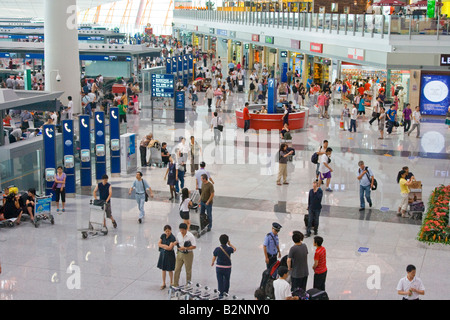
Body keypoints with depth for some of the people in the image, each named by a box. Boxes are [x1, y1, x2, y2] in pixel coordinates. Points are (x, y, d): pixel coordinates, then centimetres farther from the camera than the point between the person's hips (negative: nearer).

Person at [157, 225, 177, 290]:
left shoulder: (172, 238, -18)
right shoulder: (163, 236, -1)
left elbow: (170, 248, -22)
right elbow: (159, 244, -5)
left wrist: (162, 246, -15)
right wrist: (166, 246, -16)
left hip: (169, 255, -4)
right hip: (163, 254, 5)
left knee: (170, 270, 7)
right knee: (163, 269, 10)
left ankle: (171, 282, 26)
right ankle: (163, 284, 21)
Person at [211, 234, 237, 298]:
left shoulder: (217, 249, -13)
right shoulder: (229, 249, -14)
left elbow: (214, 257, -2)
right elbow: (234, 249, 10)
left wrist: (212, 263, 16)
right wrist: (230, 244, 11)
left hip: (219, 267, -1)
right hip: (227, 267, 1)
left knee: (220, 281, 8)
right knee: (226, 280, 21)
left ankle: (221, 294, 10)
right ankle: (225, 292, 32)